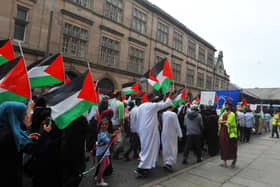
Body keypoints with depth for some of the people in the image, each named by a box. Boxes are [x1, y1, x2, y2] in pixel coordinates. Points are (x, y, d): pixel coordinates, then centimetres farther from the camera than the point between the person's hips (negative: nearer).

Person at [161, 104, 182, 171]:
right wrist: (180, 134, -5)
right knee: (173, 149, 2)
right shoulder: (173, 114, -15)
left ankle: (166, 163, 23)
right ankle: (169, 163, -9)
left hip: (164, 134, 5)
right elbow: (177, 125, -11)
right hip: (172, 134, -5)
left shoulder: (163, 114, -3)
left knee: (165, 148, 13)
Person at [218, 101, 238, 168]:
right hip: (222, 132, 6)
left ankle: (234, 160, 25)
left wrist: (222, 122, -5)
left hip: (230, 133, -6)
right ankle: (224, 162, 18)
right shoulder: (223, 113, 14)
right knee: (223, 147, 9)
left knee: (231, 148, 2)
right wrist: (225, 121, -13)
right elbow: (219, 121, 3)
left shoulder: (232, 114, -8)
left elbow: (228, 123, -18)